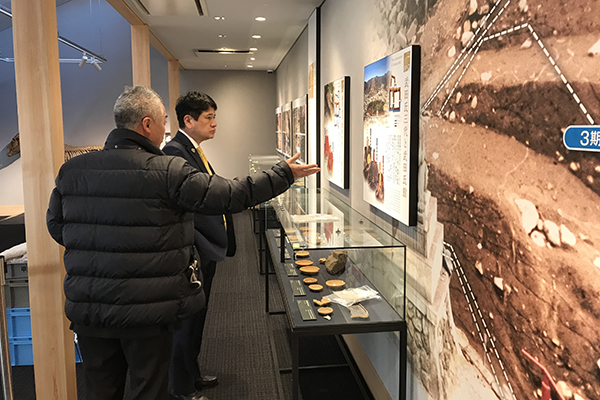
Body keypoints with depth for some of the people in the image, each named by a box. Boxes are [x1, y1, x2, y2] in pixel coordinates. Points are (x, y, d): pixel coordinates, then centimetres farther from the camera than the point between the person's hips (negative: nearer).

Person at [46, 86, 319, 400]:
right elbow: (228, 196, -12)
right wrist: (284, 174, -2)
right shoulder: (168, 171, -16)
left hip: (87, 308, 5)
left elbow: (56, 226, 10)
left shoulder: (71, 170, 1)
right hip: (147, 311, -5)